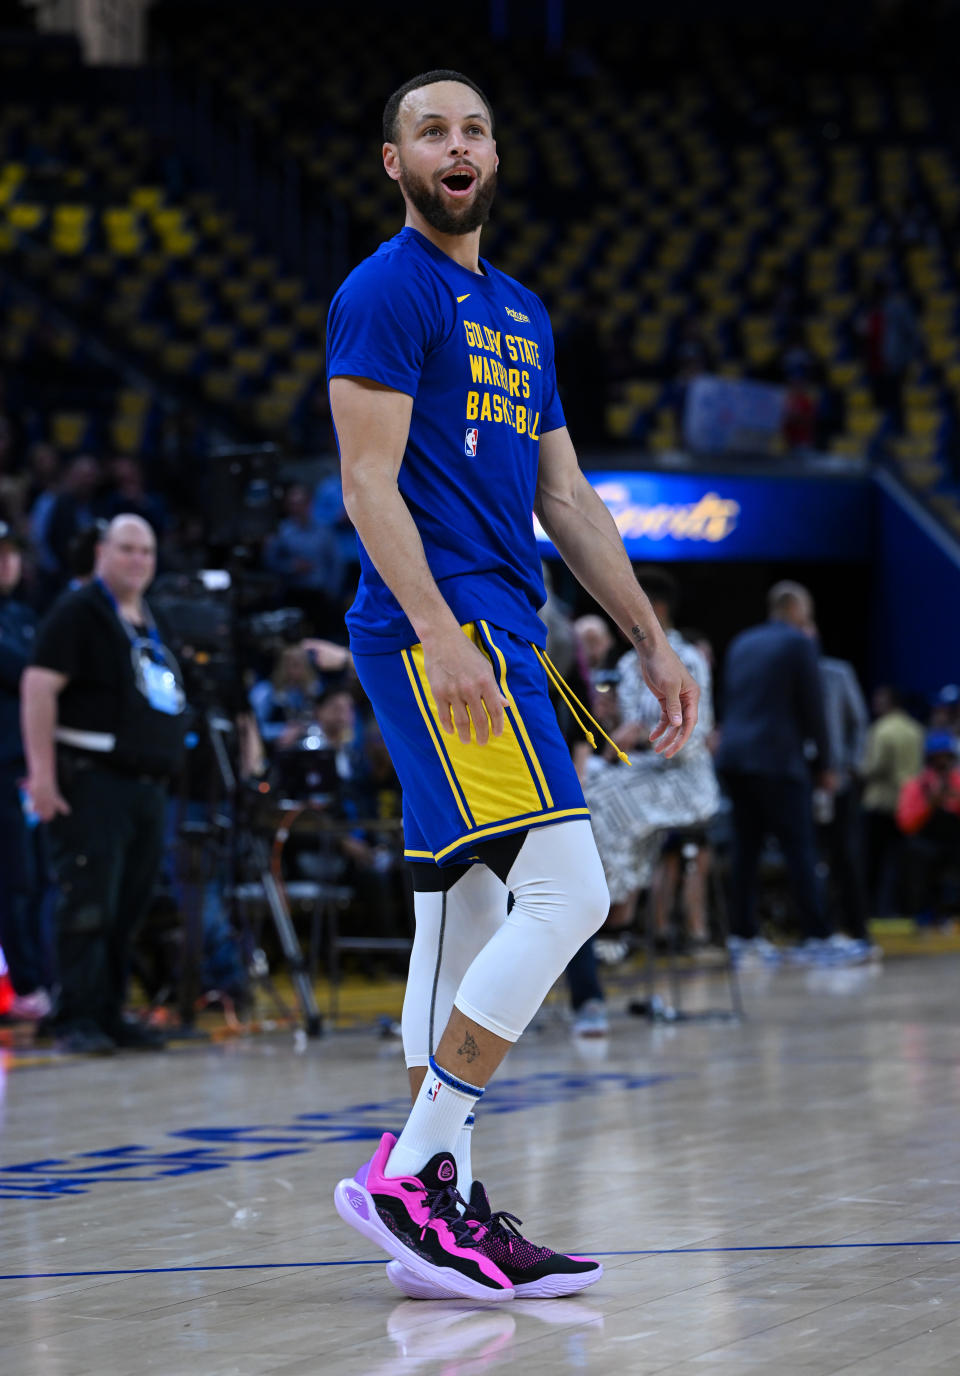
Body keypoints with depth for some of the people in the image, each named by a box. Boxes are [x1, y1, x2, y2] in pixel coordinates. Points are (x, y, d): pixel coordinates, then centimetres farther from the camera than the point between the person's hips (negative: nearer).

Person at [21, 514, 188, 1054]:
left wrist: (163, 772, 22)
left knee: (128, 910, 9)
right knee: (90, 904, -12)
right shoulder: (78, 613, -5)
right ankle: (77, 1019, -11)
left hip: (147, 784, 8)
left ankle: (109, 1014, 15)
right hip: (92, 783, -8)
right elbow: (40, 687, -13)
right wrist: (42, 772, -21)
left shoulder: (150, 623, 20)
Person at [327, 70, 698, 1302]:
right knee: (566, 892, -17)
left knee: (463, 923, 8)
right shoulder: (386, 293, -5)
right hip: (440, 631, -9)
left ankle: (442, 1210, 10)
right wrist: (440, 633, -24)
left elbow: (566, 499, 24)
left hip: (495, 638, 9)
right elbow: (368, 479, -13)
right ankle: (409, 1174, -15)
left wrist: (651, 643, 19)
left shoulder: (519, 314, 22)